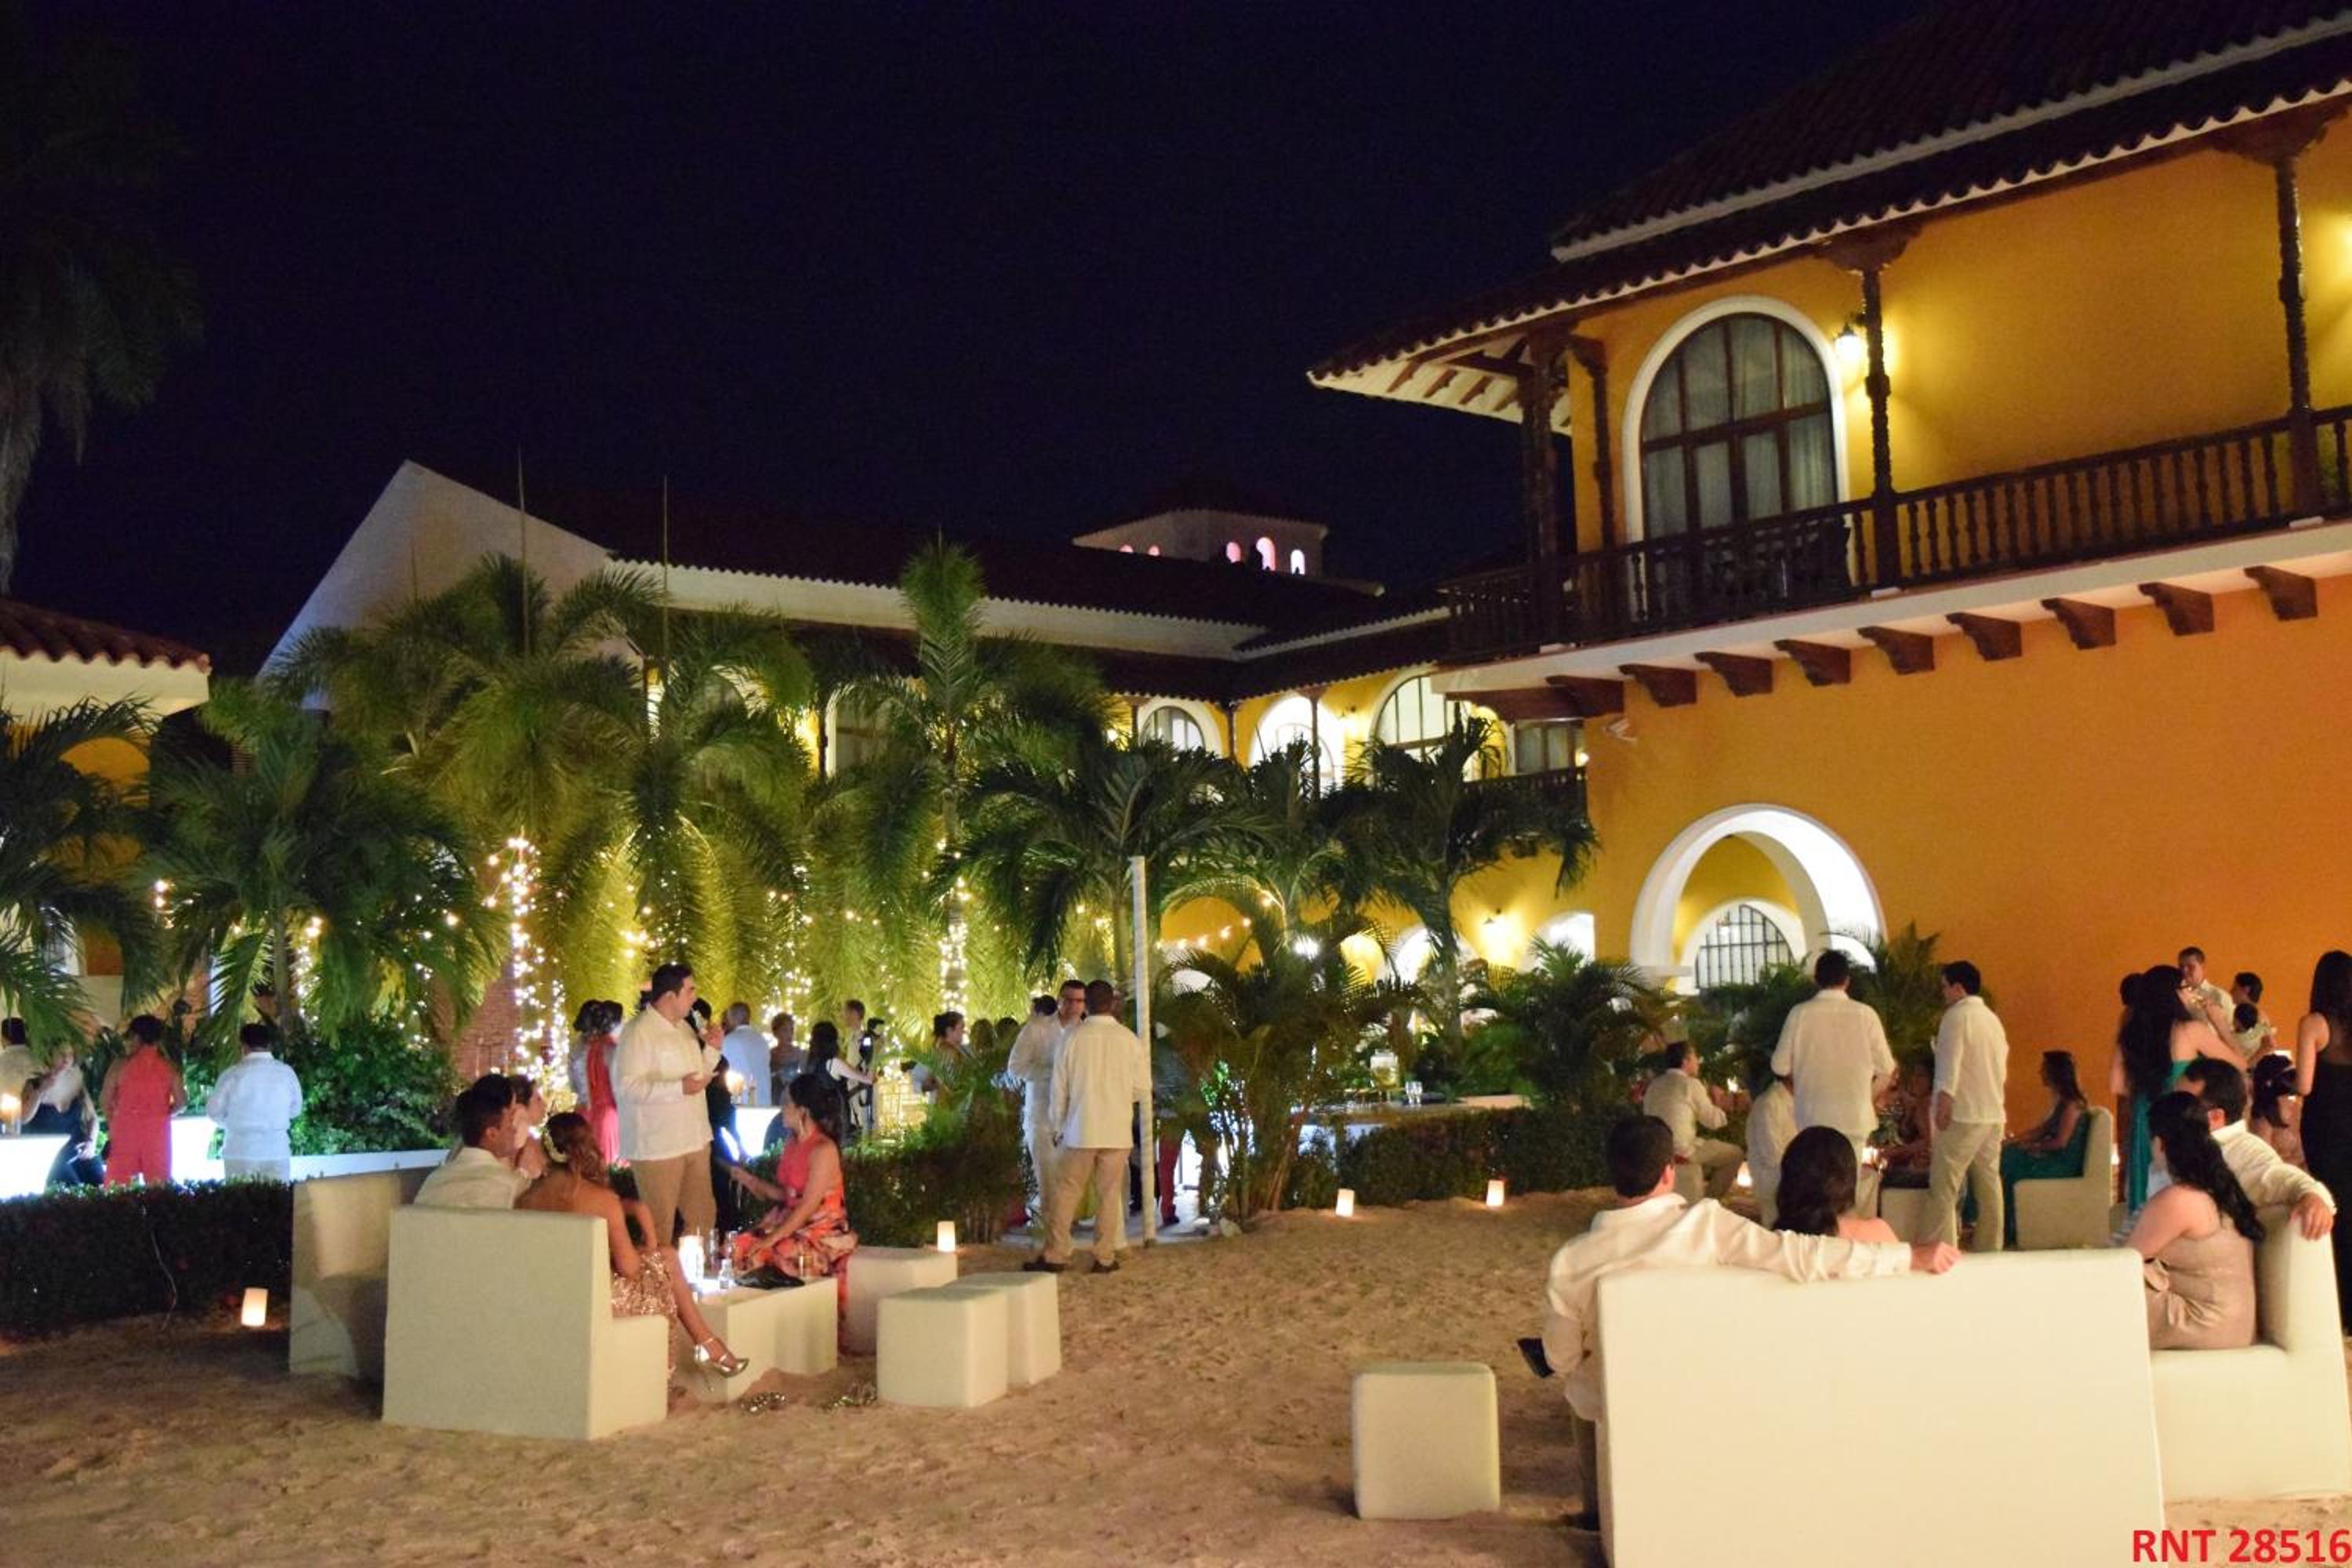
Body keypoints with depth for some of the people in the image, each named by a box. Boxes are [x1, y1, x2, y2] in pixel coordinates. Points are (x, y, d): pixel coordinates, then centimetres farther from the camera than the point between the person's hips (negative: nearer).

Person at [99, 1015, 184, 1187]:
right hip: (158, 1133, 1)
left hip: (125, 1131, -1)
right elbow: (181, 1102, 0)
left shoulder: (121, 1066, -3)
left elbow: (104, 1100, 1)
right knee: (158, 1188, 4)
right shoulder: (169, 1068, 0)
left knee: (119, 1186, 2)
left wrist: (113, 1121, 17)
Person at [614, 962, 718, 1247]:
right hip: (657, 1146, -8)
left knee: (703, 1218, 14)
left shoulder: (684, 1028, 14)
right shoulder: (638, 1032, -14)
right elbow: (626, 1085, -23)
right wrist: (679, 1088, -26)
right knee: (660, 1226, 0)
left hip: (694, 1141, 8)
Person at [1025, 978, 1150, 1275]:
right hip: (1117, 1132, 1)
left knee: (1065, 1192, 6)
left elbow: (1059, 1088, 0)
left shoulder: (1074, 1038, -5)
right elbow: (1142, 1088, 1)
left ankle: (1055, 1255, 6)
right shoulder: (1129, 1039, -4)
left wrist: (1058, 1126, 13)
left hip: (1081, 1130, -1)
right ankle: (1105, 1257, 9)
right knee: (1109, 1194, 8)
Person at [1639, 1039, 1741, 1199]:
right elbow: (1713, 1121, -5)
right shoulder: (1690, 1084, -9)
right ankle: (1710, 1200, 10)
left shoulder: (1654, 1085, 10)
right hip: (1682, 1151, -8)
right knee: (1735, 1153, 9)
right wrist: (1717, 1105, 15)